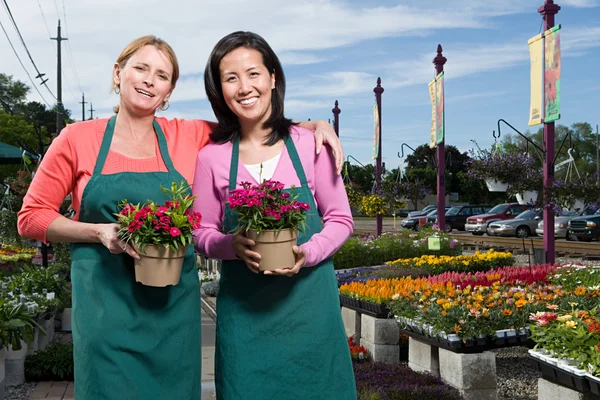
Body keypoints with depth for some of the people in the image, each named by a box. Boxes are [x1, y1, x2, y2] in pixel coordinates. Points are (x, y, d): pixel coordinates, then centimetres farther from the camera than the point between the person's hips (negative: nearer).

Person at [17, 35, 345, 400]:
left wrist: (315, 125, -2)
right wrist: (100, 232, -13)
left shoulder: (189, 137, 3)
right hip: (106, 304, -2)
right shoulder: (78, 139, -1)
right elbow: (32, 217, 2)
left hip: (174, 305, 2)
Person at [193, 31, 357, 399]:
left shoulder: (308, 143, -4)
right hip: (243, 306, 0)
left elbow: (341, 220, 2)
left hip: (310, 301, 0)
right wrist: (233, 245, -16)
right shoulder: (212, 156, -2)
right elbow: (203, 234, 5)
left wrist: (307, 254, -16)